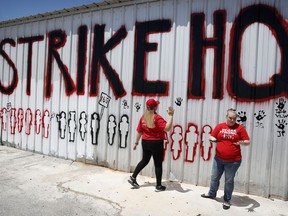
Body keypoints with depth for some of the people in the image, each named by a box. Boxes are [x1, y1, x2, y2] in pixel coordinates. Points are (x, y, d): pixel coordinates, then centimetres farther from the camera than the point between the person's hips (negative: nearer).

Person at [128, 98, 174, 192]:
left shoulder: (143, 117, 2)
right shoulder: (157, 117, -17)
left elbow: (139, 131, 7)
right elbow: (167, 128, -25)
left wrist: (136, 142, 16)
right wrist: (171, 115, -22)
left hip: (145, 142, 6)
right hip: (156, 143, -6)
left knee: (144, 160, 23)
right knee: (158, 164, 7)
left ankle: (133, 177, 25)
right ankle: (158, 186, 16)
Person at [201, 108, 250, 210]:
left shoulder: (240, 128, -4)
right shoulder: (219, 126, 2)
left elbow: (248, 142, -3)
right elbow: (211, 137, 7)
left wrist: (242, 142, -25)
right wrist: (212, 139, -16)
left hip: (233, 161, -3)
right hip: (218, 158, 3)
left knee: (229, 181, 9)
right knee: (214, 177, 17)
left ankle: (227, 200, 25)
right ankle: (212, 193, 39)